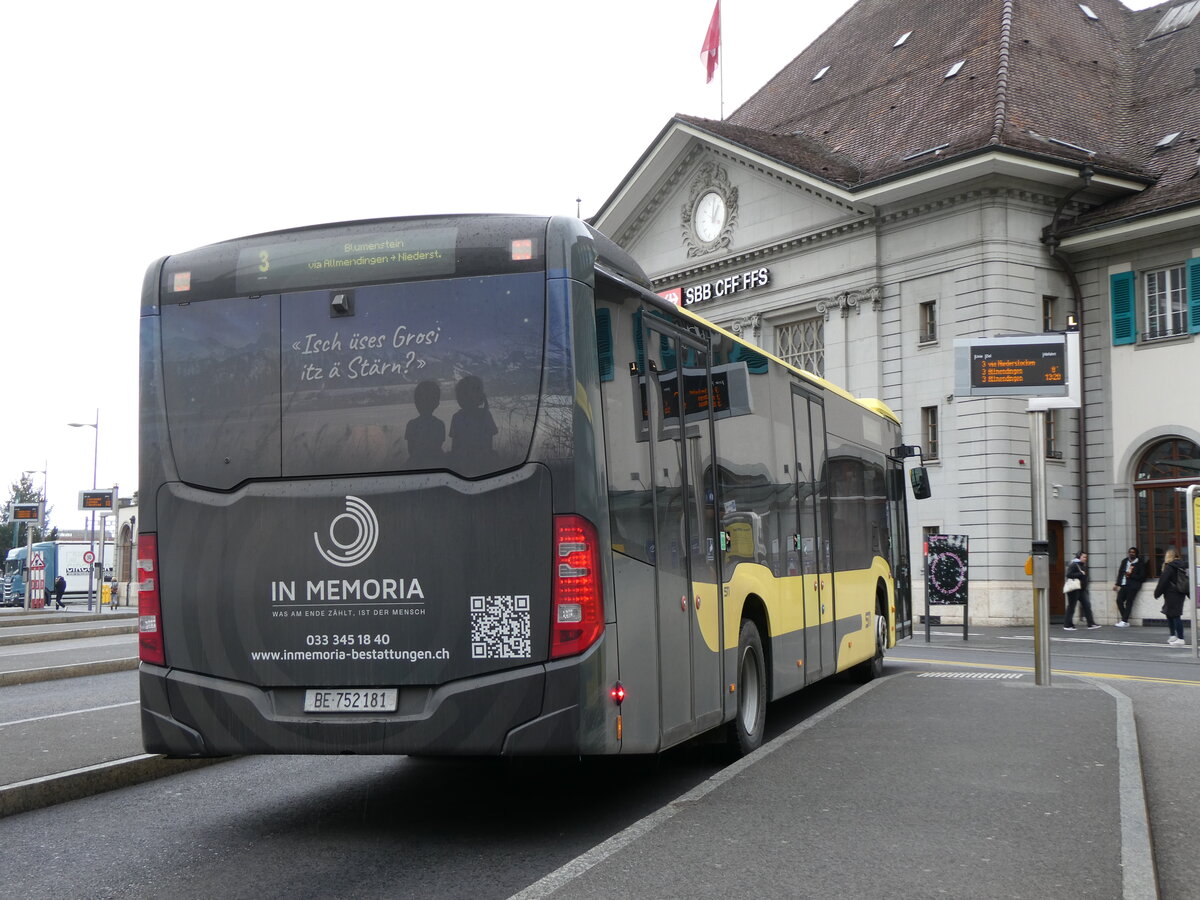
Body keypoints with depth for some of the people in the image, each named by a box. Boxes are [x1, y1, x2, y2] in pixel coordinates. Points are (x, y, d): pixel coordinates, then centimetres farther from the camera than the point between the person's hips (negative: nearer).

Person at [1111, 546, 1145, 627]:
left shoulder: (1140, 564, -2)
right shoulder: (1124, 561, 14)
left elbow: (1142, 577, -5)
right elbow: (1120, 572, 18)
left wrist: (1130, 575, -12)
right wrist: (1117, 584, 12)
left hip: (1133, 585, -6)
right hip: (1124, 585, 6)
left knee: (1128, 602, -7)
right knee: (1119, 600, -4)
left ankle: (1124, 621, -6)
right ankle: (1125, 620, 5)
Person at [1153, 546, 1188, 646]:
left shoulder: (1169, 566, -14)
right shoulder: (1182, 565, 10)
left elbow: (1163, 581, -14)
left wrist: (1157, 593, -3)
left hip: (1171, 595, -8)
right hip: (1180, 594, 8)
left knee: (1175, 615, -5)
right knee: (1169, 614, 17)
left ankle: (1180, 638, -4)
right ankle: (1173, 636, 20)